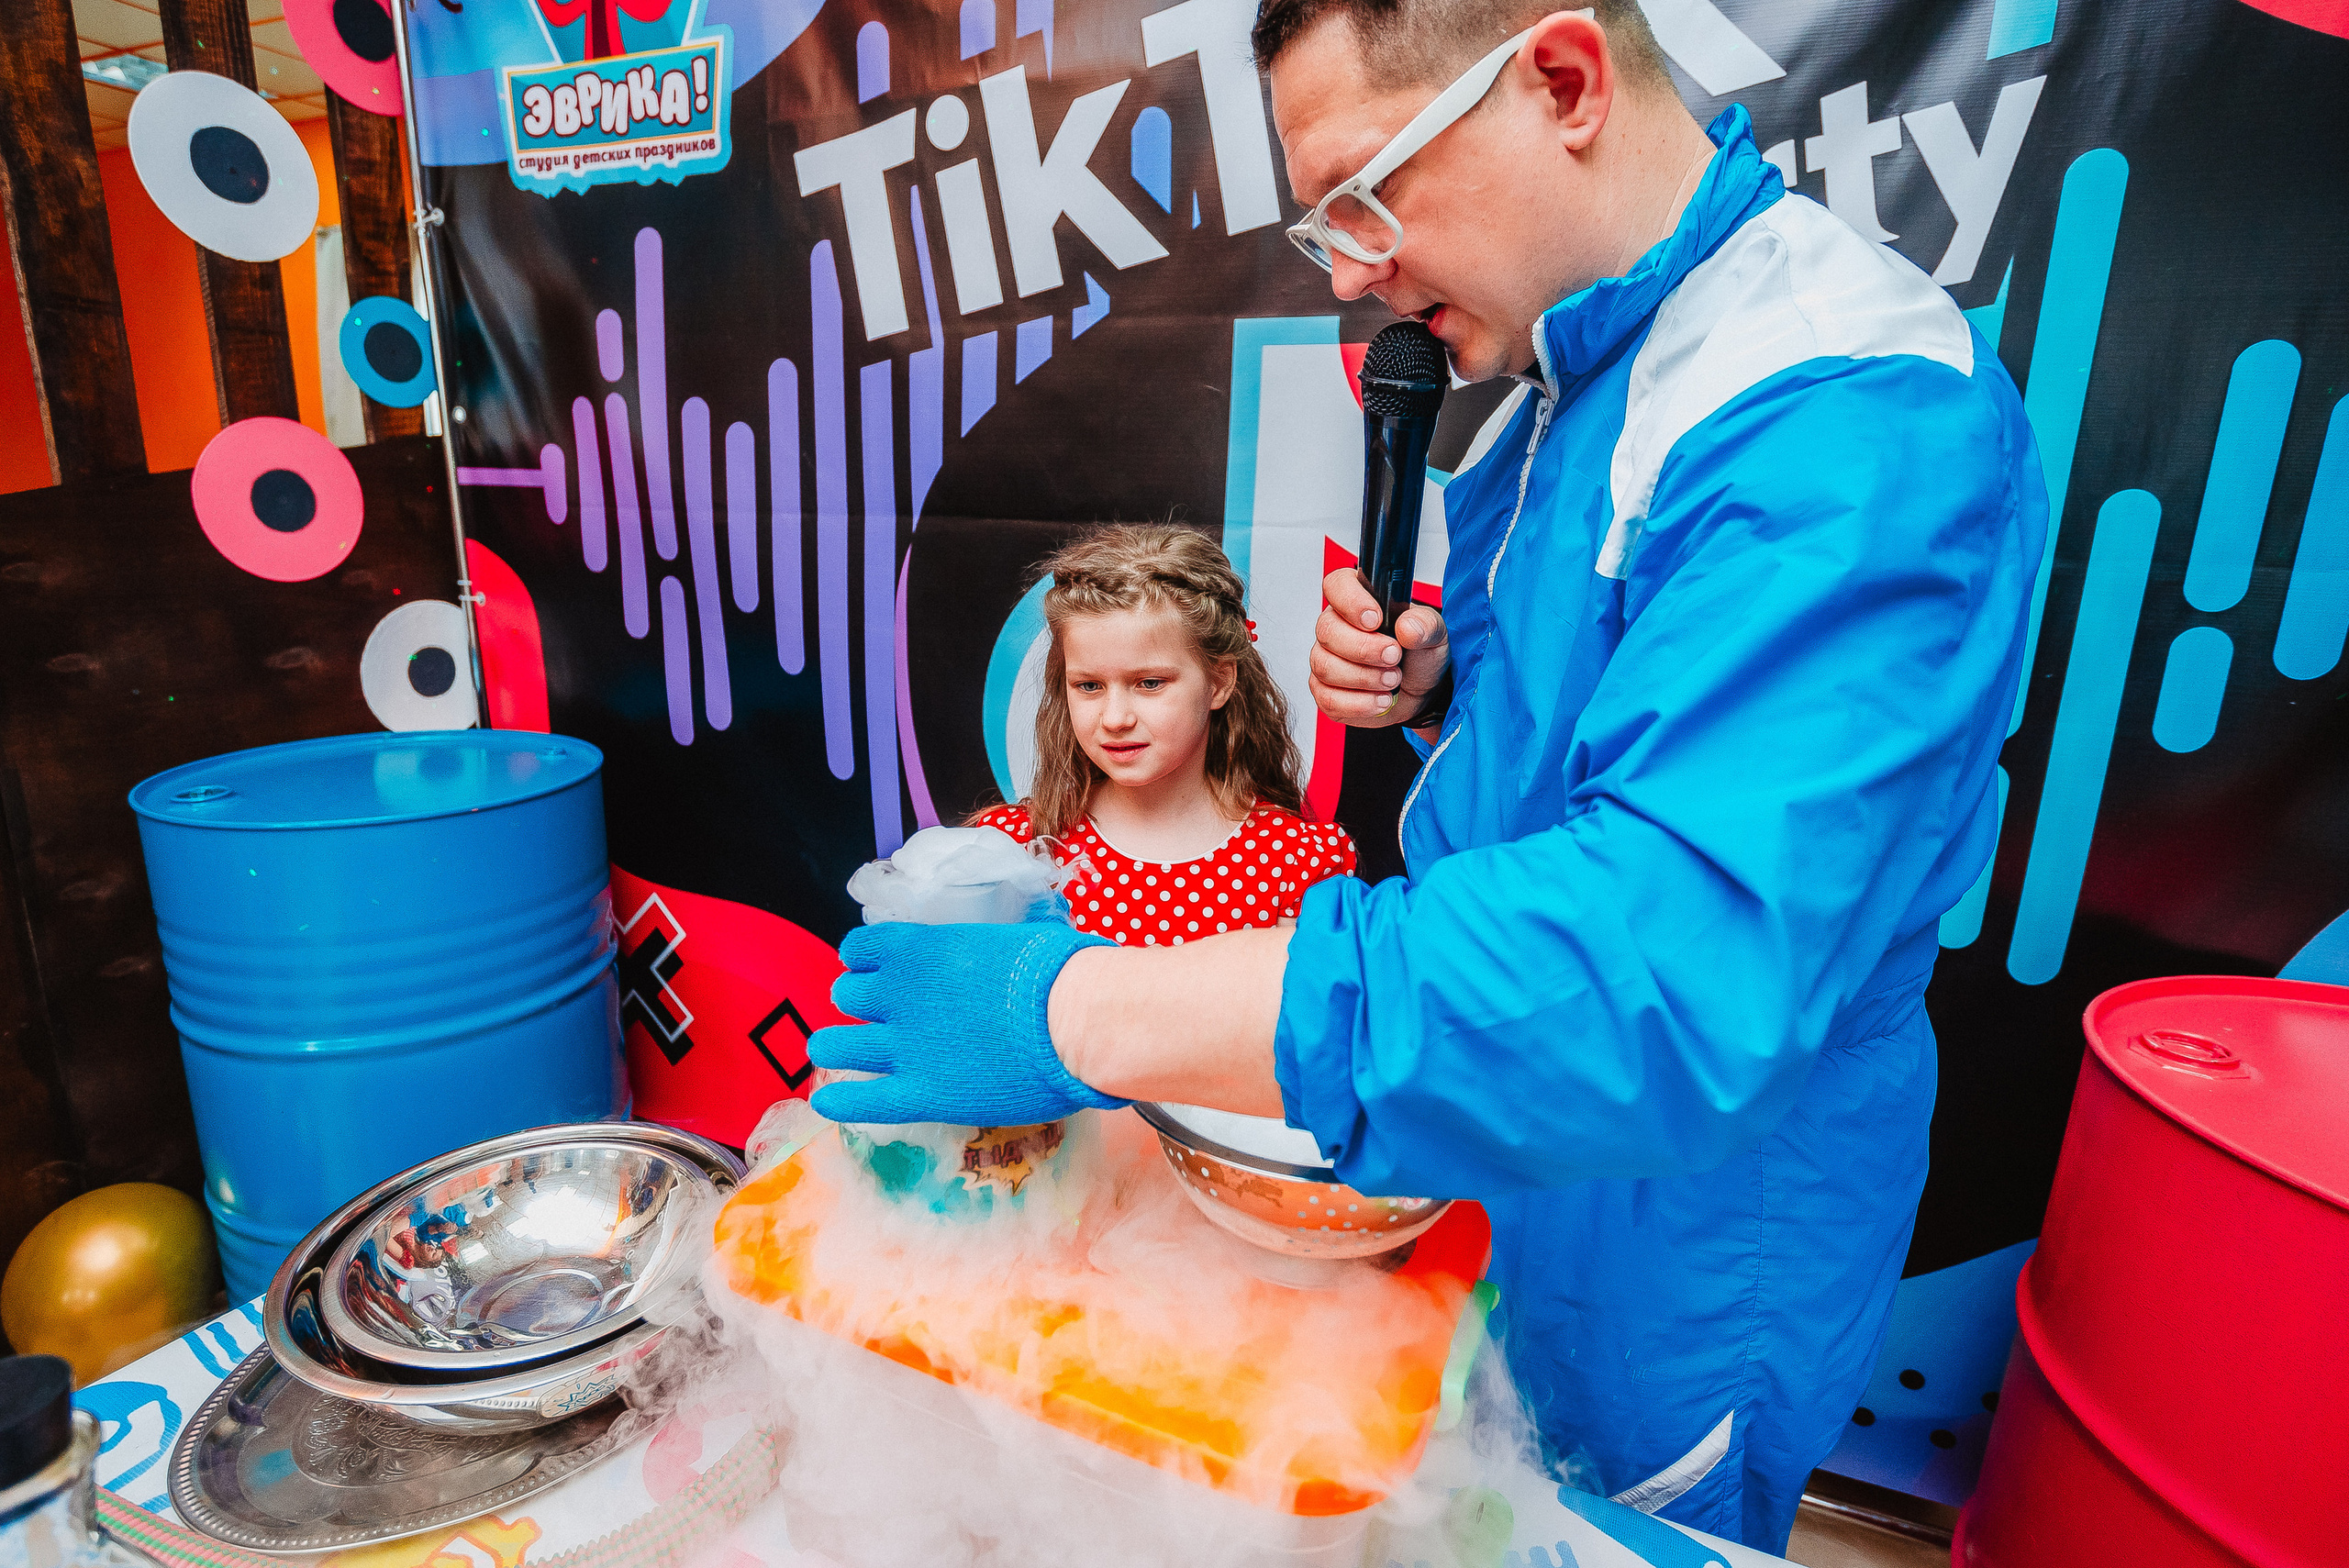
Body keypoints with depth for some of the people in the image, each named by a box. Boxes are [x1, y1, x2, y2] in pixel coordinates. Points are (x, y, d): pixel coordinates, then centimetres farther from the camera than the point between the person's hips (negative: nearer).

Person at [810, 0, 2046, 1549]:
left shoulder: (1855, 423, -29)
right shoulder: (1576, 367, 3)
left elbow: (1681, 970, -41)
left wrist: (1077, 1015, -40)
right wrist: (1429, 678, -8)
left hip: (1667, 1292, -7)